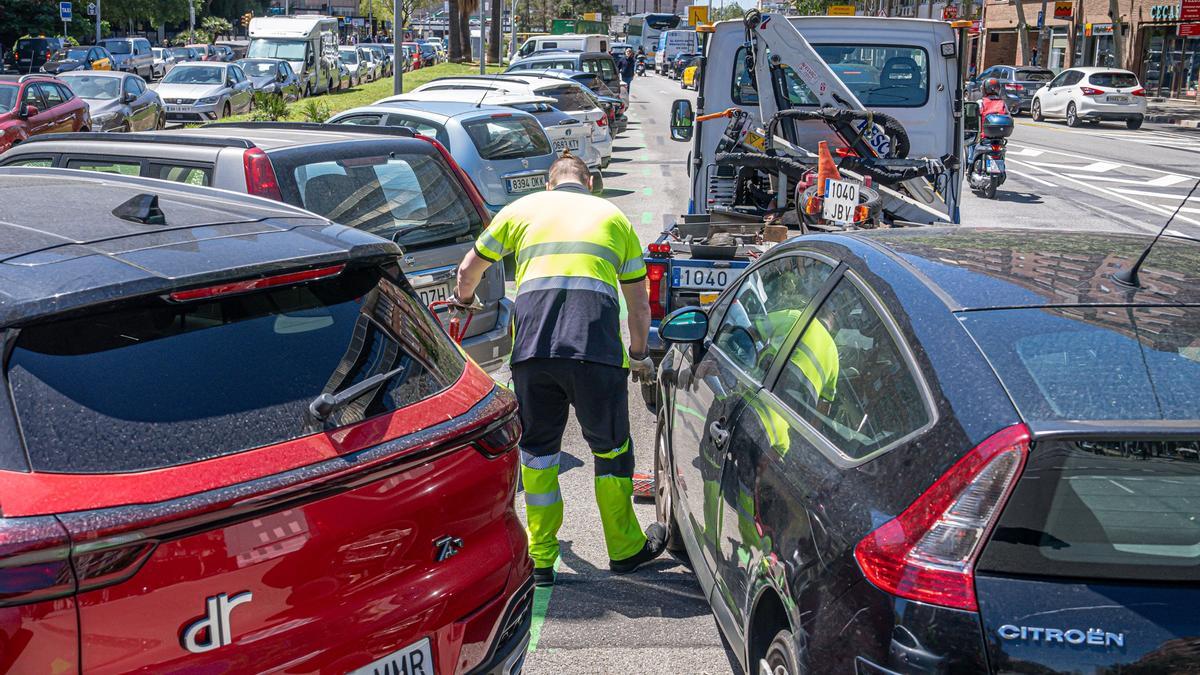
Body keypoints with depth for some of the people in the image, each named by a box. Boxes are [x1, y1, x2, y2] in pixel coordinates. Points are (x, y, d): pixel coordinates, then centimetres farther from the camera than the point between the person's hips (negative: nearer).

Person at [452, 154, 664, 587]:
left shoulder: (523, 208, 25)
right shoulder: (613, 216, 25)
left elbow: (470, 268, 35)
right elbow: (639, 302, 28)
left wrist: (463, 299, 56)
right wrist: (639, 355, 42)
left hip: (531, 343, 1)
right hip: (597, 347, 0)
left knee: (537, 449, 15)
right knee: (611, 448, 15)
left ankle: (540, 559, 21)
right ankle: (625, 549, 28)